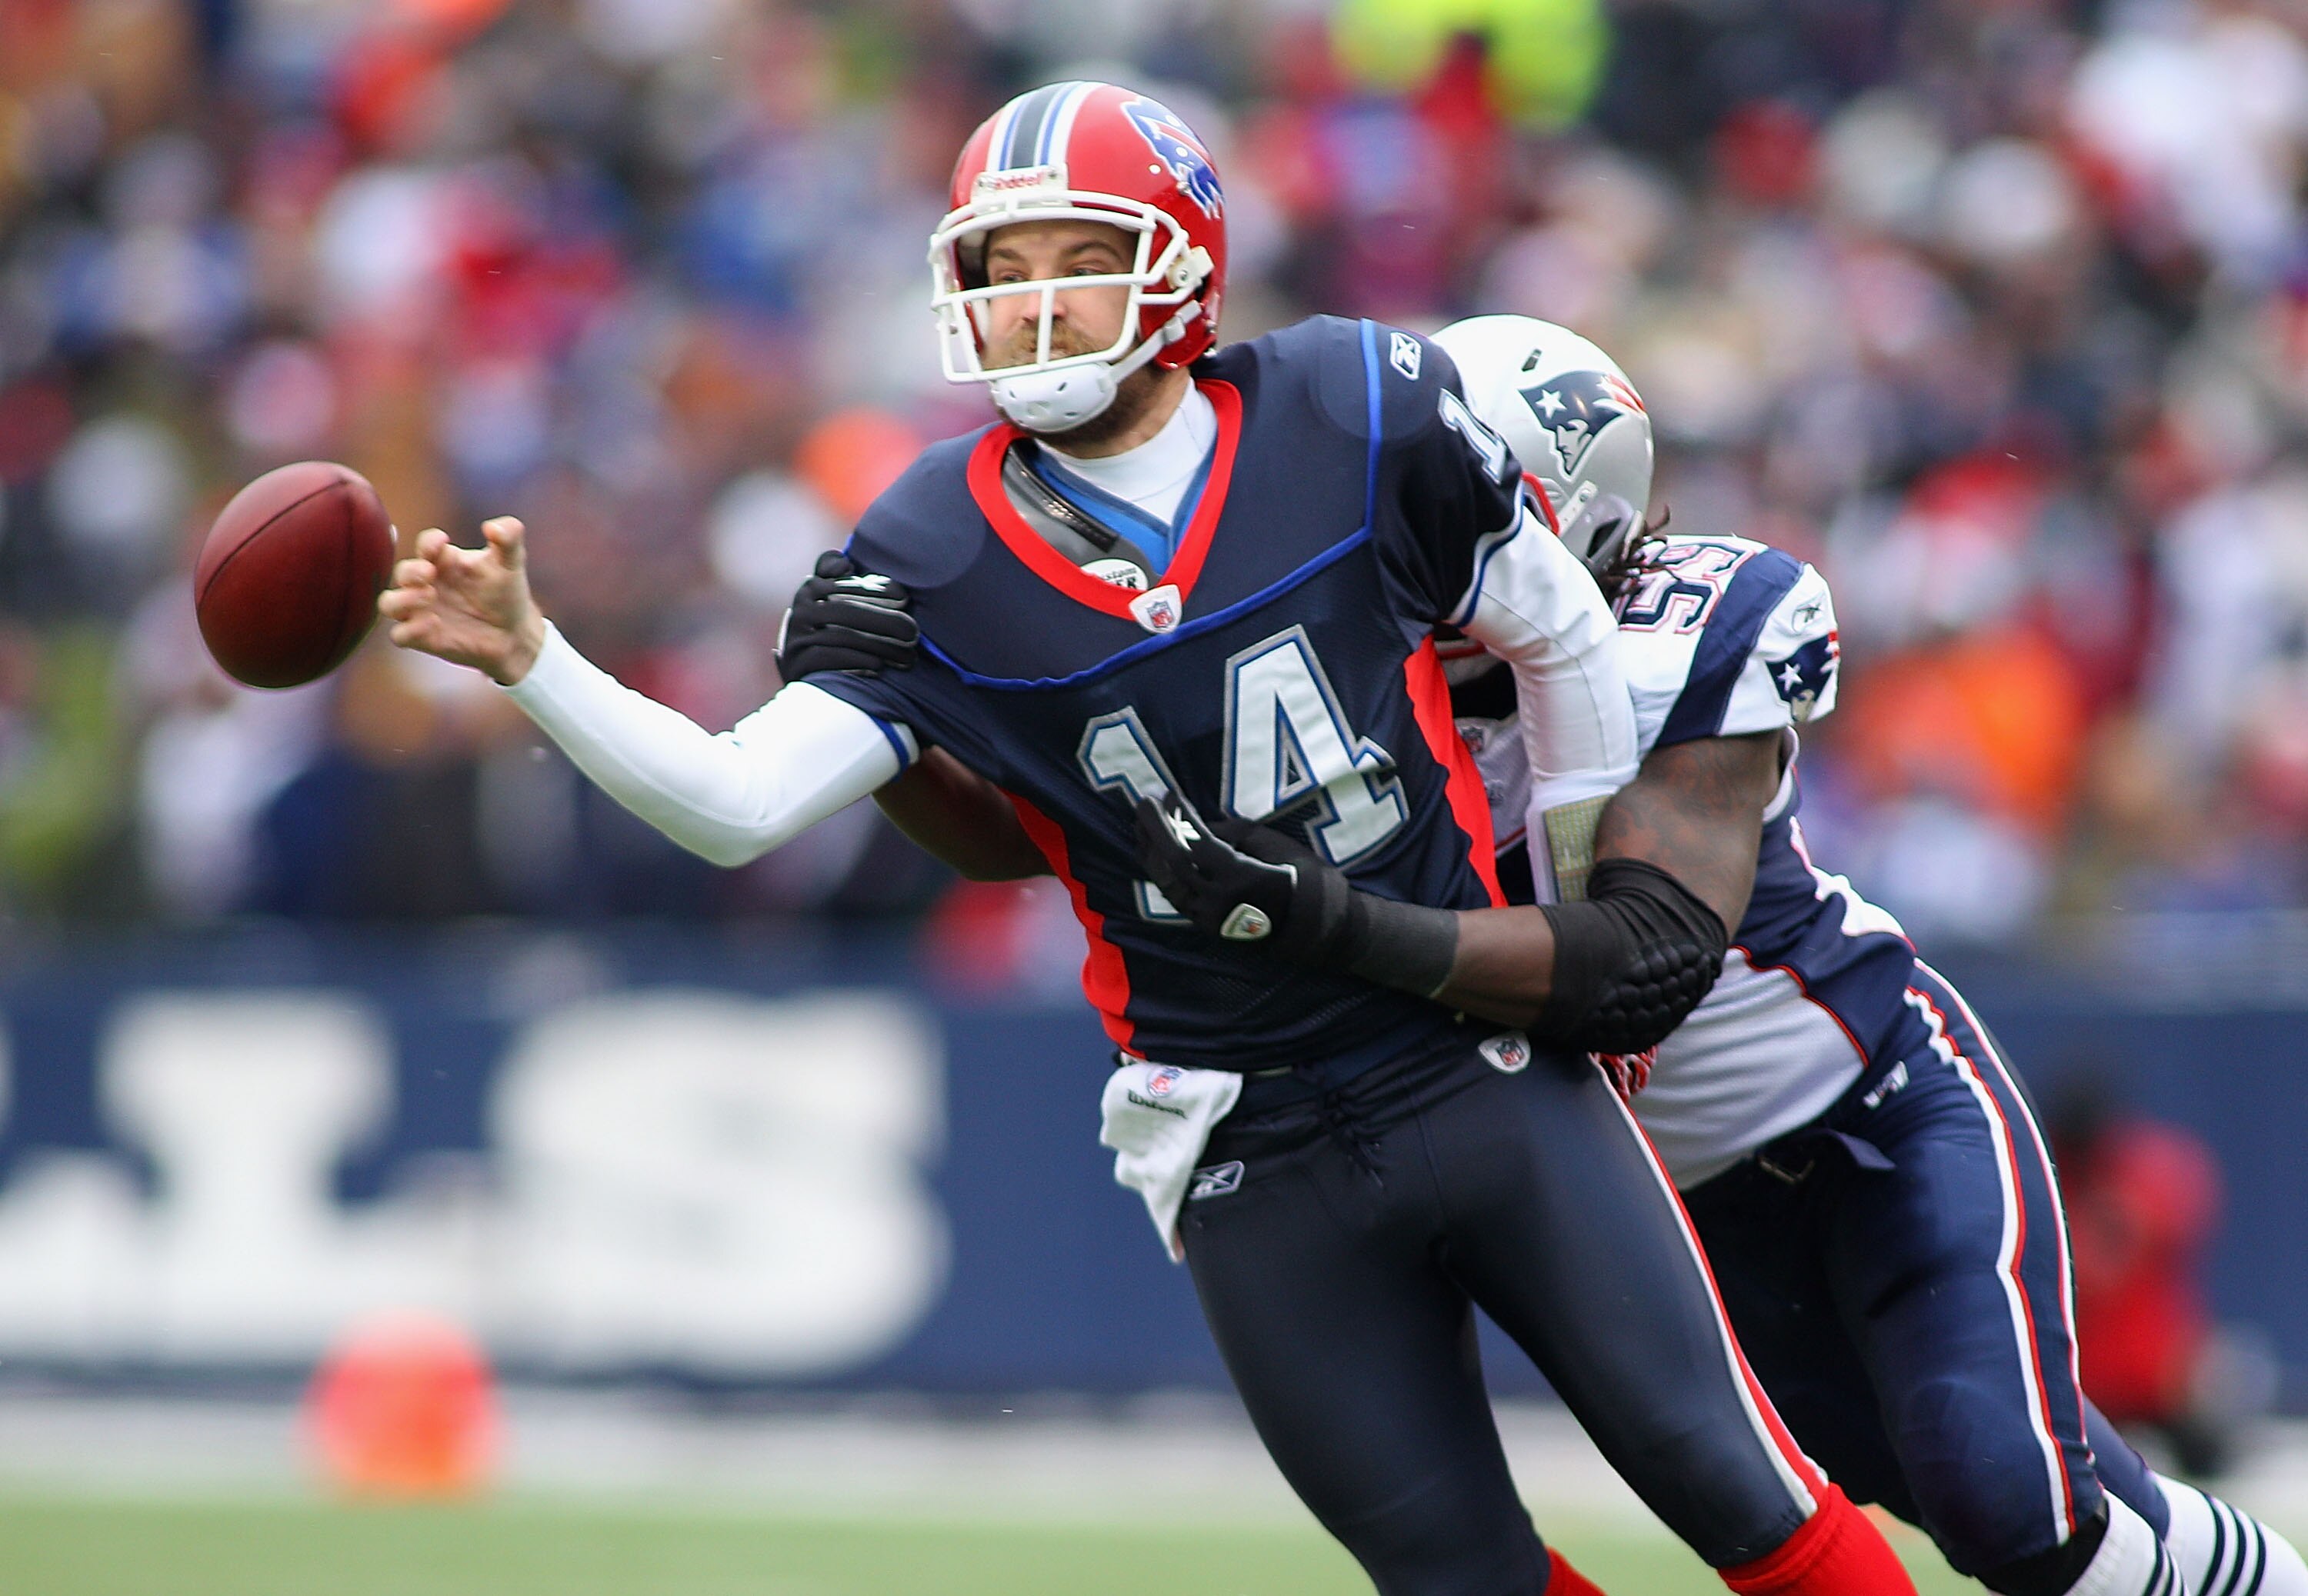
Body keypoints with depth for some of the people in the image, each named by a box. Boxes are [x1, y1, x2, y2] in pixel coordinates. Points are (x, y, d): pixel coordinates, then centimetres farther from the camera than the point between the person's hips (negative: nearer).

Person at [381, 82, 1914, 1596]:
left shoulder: (1358, 418, -6)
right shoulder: (938, 561, -5)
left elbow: (1561, 637, 9)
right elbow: (736, 800, -12)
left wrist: (1599, 899, 12)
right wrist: (528, 660, -24)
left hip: (1487, 1069, 0)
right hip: (1257, 1174, 0)